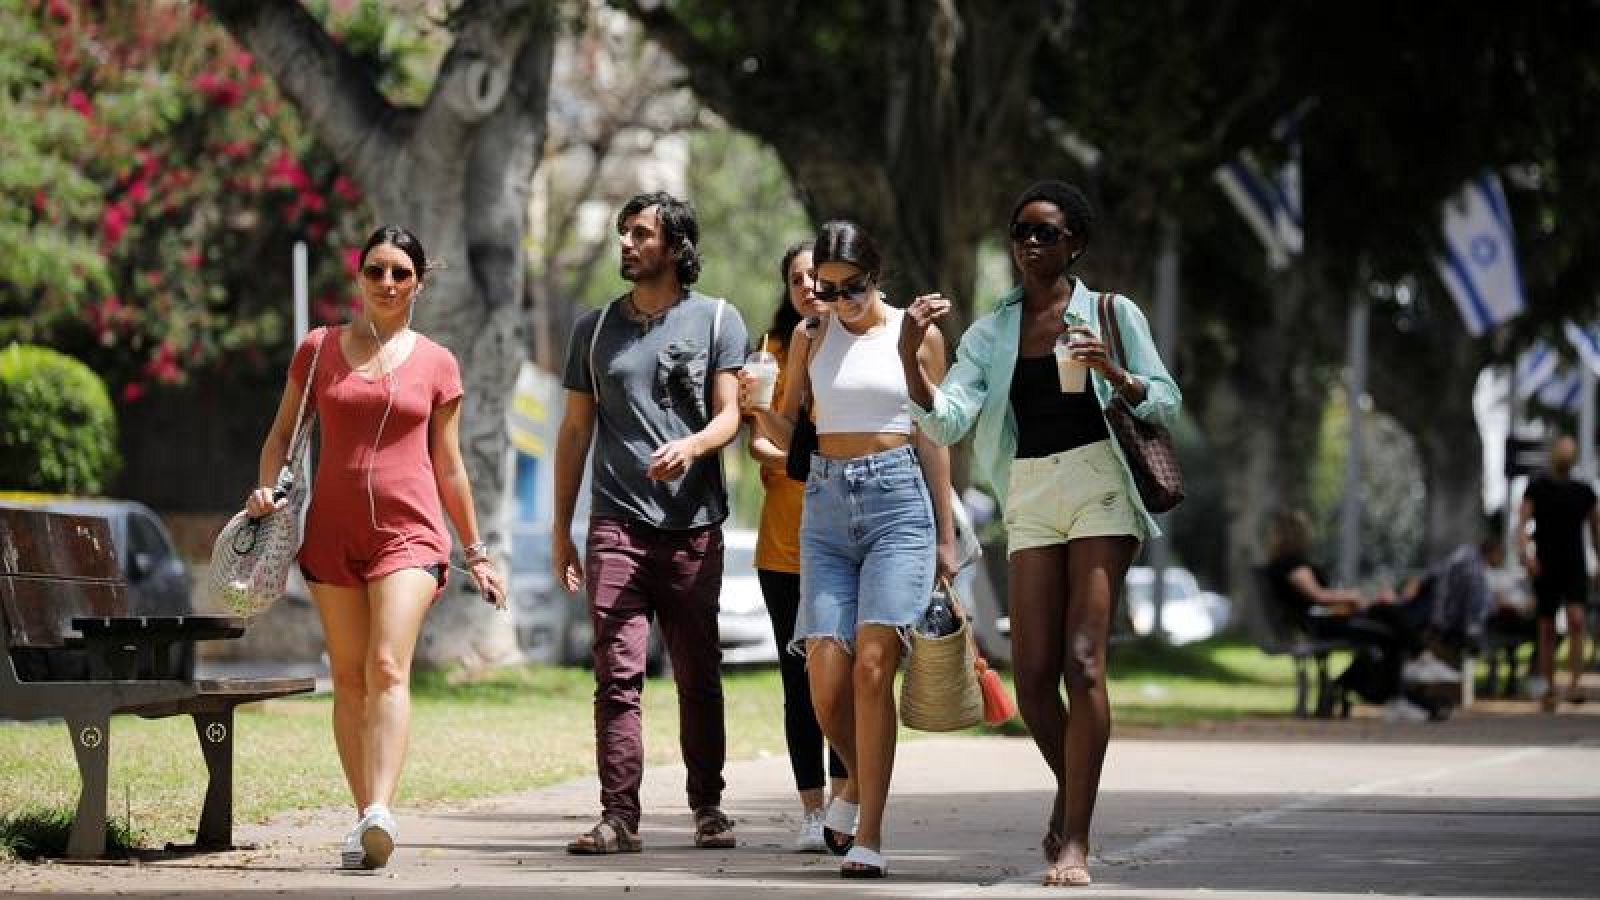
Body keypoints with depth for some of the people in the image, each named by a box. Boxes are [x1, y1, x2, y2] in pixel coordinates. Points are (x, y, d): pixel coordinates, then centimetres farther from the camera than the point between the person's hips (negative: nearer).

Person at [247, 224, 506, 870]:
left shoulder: (435, 364, 6)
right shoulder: (318, 350, 8)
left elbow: (448, 466, 13)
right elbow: (283, 433, 14)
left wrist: (476, 552, 15)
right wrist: (267, 488, -5)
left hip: (409, 531, -2)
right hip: (333, 531, 2)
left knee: (389, 668, -18)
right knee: (349, 678, 3)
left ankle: (380, 813, -31)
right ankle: (364, 819, 7)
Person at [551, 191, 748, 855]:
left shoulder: (716, 320, 8)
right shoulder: (596, 328, 15)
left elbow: (729, 415, 0)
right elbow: (576, 429, 16)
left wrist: (691, 445, -23)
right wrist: (560, 528, 11)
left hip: (694, 526, -1)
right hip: (616, 523, 1)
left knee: (699, 677, 5)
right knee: (618, 675, -9)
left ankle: (708, 807, 16)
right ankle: (618, 818, -11)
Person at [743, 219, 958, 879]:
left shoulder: (917, 336, 5)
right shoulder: (810, 338, 11)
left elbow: (932, 440, 8)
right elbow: (789, 431, 15)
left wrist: (946, 537, 8)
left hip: (898, 502, -3)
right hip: (826, 505, 3)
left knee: (872, 664, -16)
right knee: (826, 681, -7)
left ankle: (868, 836, -15)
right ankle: (858, 784, 23)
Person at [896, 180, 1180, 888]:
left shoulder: (1113, 315, 6)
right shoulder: (991, 333, 13)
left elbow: (1167, 405, 6)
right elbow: (946, 419, 1)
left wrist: (1114, 373, -13)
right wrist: (909, 355, -15)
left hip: (1099, 484, -3)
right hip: (1031, 496, 3)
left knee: (1082, 660, -14)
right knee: (1032, 675, -3)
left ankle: (1075, 839, -14)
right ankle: (1071, 791, 25)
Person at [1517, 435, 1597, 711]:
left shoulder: (1584, 491, 8)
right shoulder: (1537, 488, 2)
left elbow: (1596, 530, 17)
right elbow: (1521, 525, -5)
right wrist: (1526, 553, -23)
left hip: (1575, 568, 1)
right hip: (1546, 569, -1)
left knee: (1576, 618, -19)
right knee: (1547, 629, 2)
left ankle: (1575, 684, -22)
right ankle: (1549, 689, 11)